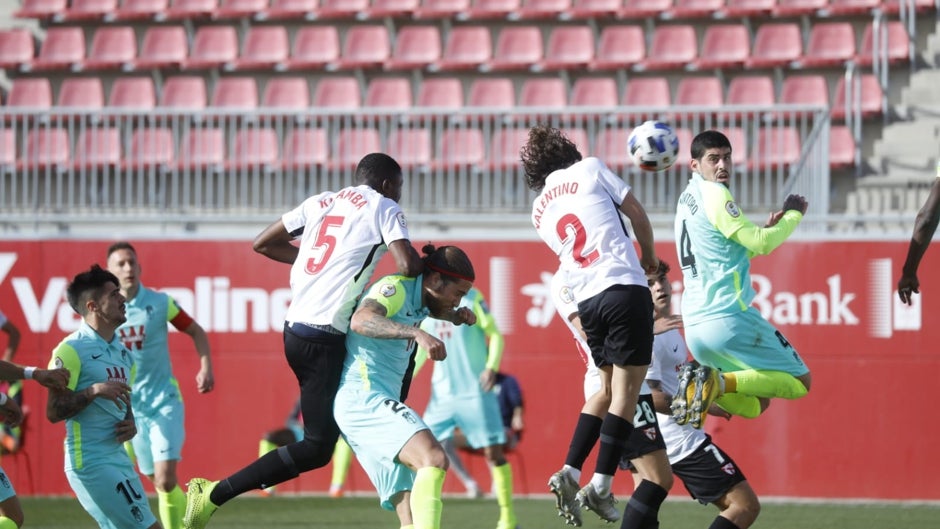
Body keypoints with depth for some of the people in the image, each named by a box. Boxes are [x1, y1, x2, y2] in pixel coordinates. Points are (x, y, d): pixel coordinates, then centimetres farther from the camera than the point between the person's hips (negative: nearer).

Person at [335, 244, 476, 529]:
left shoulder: (418, 300, 19)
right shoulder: (395, 287, -9)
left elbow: (439, 310, 44)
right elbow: (360, 320, -29)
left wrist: (459, 316, 20)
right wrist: (416, 333, -41)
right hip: (364, 397, -10)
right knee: (433, 459, -29)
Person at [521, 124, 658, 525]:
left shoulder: (540, 212, 17)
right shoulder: (589, 169, 4)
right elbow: (637, 214, 6)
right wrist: (649, 256, 23)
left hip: (586, 301, 5)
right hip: (625, 289, -5)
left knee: (607, 389, 18)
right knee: (626, 392, -3)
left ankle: (569, 473, 6)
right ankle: (601, 485, -10)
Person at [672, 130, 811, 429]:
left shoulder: (688, 199, 19)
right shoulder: (714, 194, -9)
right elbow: (762, 244, -12)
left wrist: (766, 230, 15)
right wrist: (794, 214, 3)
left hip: (694, 326, 9)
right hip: (729, 318, -9)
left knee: (754, 404, 20)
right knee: (800, 382, 0)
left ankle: (698, 388, -5)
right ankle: (721, 382, -21)